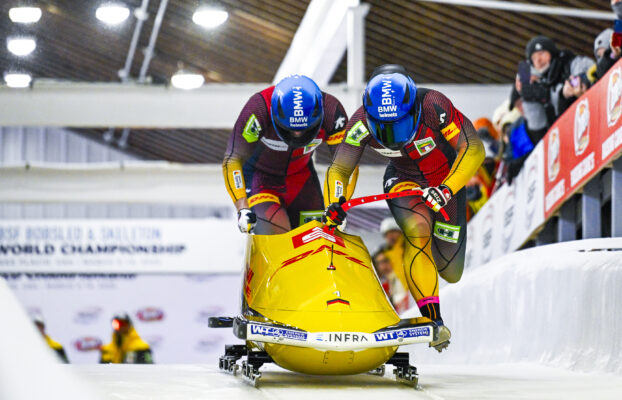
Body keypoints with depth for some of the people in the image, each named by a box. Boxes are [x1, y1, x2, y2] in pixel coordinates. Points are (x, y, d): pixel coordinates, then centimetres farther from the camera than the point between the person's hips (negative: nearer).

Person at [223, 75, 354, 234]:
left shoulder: (331, 111, -25)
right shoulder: (258, 109, -34)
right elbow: (233, 160, -28)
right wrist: (242, 208, -37)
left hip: (301, 176, 4)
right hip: (259, 177, -4)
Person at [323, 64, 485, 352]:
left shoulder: (433, 106, -33)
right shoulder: (363, 123, -26)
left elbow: (473, 150, -31)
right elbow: (339, 170, -17)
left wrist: (447, 189, -44)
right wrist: (333, 203, -37)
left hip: (447, 181, 0)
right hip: (403, 181, 0)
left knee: (450, 273, 2)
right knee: (418, 229, -35)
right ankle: (432, 318, -27)